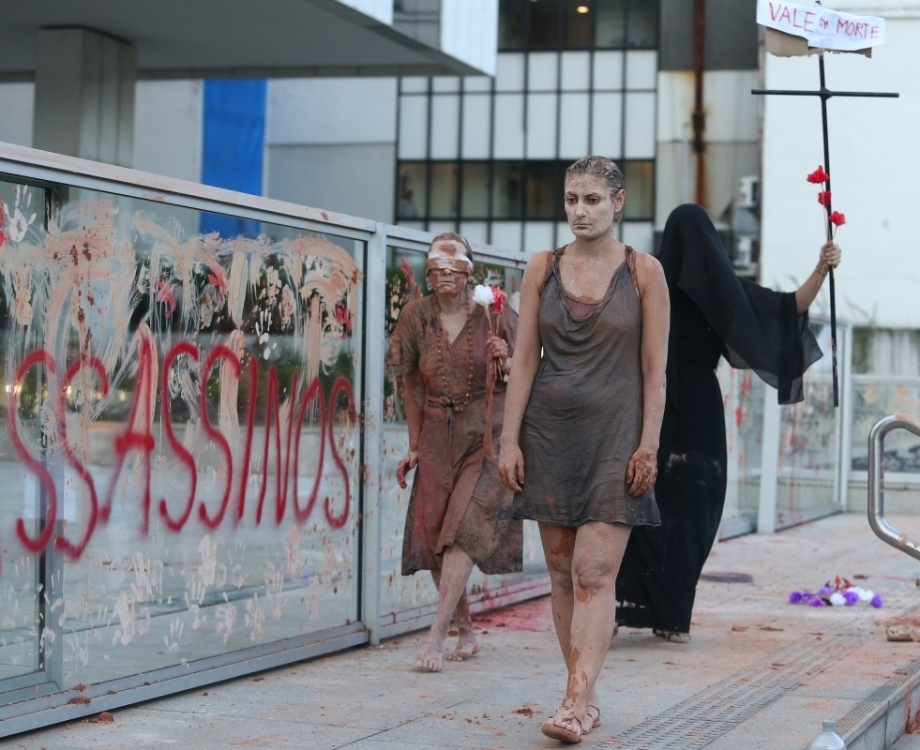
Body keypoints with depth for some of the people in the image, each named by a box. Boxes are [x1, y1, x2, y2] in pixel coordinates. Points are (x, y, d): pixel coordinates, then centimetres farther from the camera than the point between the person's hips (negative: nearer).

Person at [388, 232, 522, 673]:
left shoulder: (495, 316, -5)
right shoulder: (416, 315, 2)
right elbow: (412, 383, 10)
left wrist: (506, 362, -18)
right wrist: (414, 446, 8)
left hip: (487, 437, -4)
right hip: (437, 438, 4)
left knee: (463, 528, -16)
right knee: (432, 533, 0)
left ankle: (436, 636, -19)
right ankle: (466, 632, 16)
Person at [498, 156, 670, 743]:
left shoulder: (643, 272, 0)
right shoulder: (543, 269, 7)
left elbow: (655, 369, -1)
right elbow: (525, 359, 7)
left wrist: (648, 445, -7)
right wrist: (510, 439, 1)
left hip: (614, 434, -3)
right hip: (550, 431, 4)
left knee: (595, 574, -11)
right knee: (562, 572, 6)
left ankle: (577, 704, -17)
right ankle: (588, 696, 15)